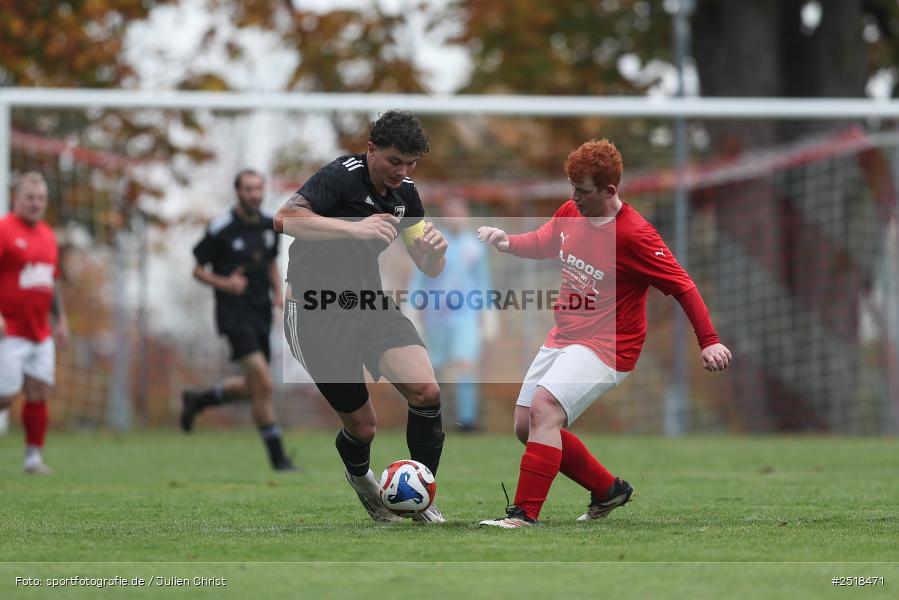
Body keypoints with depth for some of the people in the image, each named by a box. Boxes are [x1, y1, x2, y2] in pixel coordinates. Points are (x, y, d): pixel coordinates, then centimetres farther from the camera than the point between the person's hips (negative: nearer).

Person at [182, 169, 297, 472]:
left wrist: (278, 293, 5)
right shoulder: (221, 228, -11)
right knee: (263, 382, -18)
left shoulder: (269, 225, 7)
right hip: (234, 313, -7)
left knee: (254, 387, 12)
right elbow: (198, 269, -3)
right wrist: (224, 283, -21)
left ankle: (197, 399, 37)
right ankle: (277, 455, -9)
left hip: (261, 312, 7)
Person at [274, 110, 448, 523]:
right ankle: (359, 477, 33)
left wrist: (435, 250, -14)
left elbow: (429, 269, 10)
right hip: (317, 312, -6)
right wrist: (355, 228, -36)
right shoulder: (341, 176, -15)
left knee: (426, 392, -17)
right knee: (362, 426, -3)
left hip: (369, 303, 6)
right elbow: (284, 219, -29)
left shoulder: (405, 193, 7)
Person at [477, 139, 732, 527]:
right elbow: (543, 244, 23)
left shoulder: (634, 235, -19)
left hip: (606, 346, -9)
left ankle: (524, 514, -27)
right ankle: (608, 489, 24)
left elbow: (682, 286, -16)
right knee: (525, 426, 8)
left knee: (544, 408, -27)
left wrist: (709, 342, -20)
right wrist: (507, 242, 2)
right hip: (563, 336, 9)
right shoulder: (571, 213, 2)